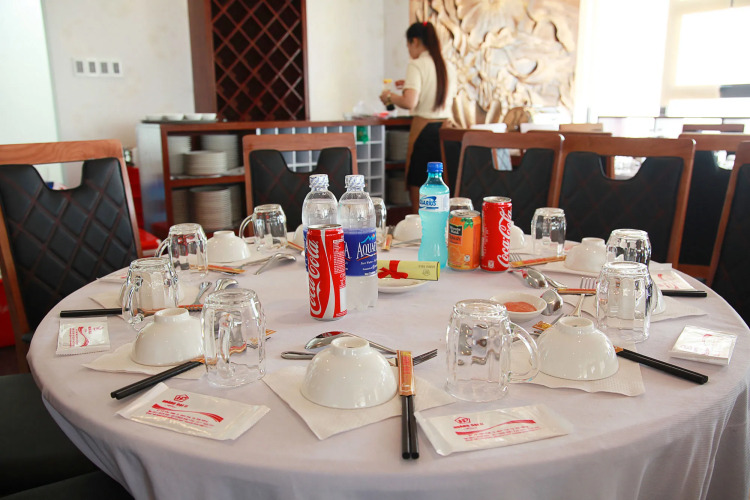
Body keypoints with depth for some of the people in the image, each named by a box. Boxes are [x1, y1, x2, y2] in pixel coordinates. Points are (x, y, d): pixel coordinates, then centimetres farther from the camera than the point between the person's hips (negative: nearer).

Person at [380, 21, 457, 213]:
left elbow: (409, 102, -18)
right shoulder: (449, 67, 12)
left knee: (417, 186, 2)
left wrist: (389, 96, 0)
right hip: (445, 127, 7)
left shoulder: (416, 65, -8)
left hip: (424, 129, -6)